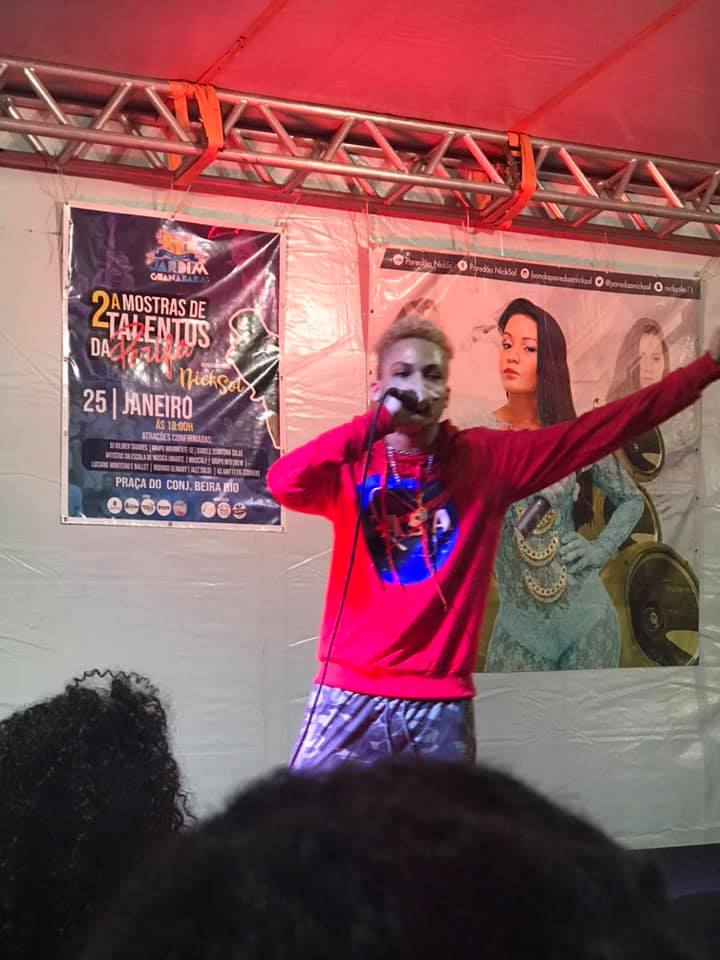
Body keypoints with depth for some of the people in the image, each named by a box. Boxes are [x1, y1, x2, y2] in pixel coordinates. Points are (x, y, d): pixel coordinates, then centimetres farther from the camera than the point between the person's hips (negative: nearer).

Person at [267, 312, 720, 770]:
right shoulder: (351, 463, 1)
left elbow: (596, 429, 5)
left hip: (441, 706, 1)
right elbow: (282, 483, -19)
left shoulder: (487, 458, 5)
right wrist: (378, 421, -22)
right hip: (349, 698, -1)